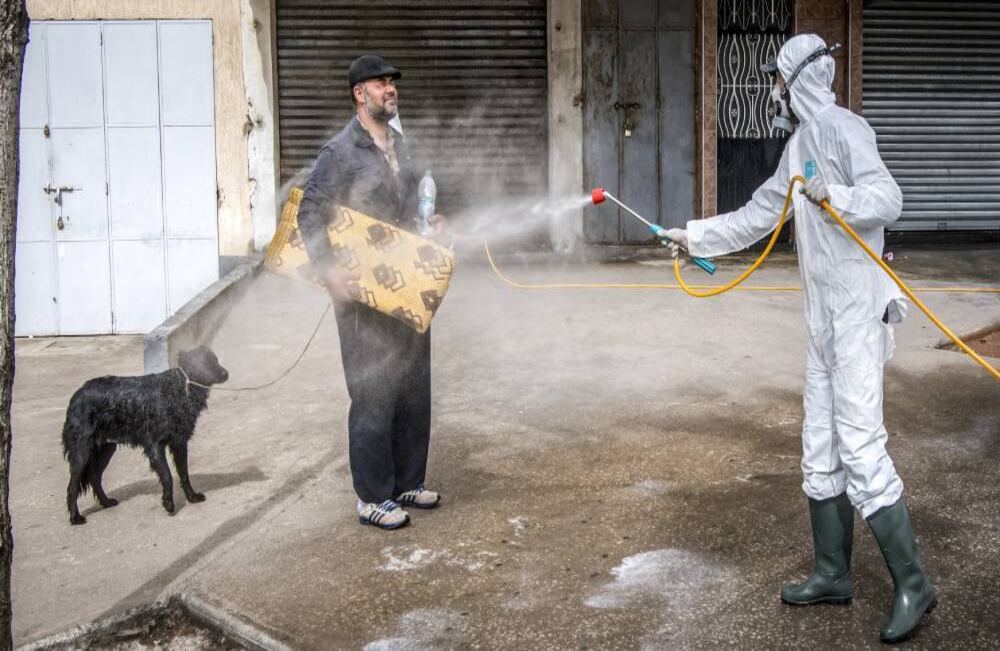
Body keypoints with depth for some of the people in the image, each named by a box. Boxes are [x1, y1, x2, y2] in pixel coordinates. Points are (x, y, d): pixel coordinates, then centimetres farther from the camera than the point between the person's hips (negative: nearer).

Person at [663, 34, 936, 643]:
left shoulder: (841, 129, -11)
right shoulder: (800, 144, 17)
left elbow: (888, 198, -23)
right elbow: (757, 215, 27)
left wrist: (835, 196, -40)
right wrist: (695, 236, 31)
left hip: (858, 314, -10)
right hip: (824, 318, 10)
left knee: (861, 449, -10)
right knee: (820, 449, 12)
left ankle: (913, 585, 0)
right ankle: (834, 574, 22)